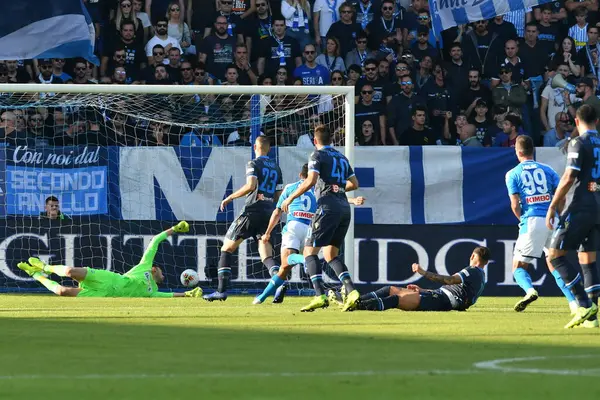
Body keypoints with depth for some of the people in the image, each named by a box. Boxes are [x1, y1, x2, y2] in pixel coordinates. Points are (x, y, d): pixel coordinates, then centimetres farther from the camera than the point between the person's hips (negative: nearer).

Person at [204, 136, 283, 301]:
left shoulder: (253, 164, -2)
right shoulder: (276, 168, 17)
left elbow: (251, 185, -18)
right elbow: (279, 196, 16)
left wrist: (229, 198, -10)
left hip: (252, 210, -6)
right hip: (269, 213, 6)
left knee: (227, 249, 5)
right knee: (266, 255, 3)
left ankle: (221, 290, -2)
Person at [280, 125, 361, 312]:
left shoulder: (318, 155, -1)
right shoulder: (342, 158, 20)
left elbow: (311, 180, -14)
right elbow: (354, 184, 24)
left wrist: (291, 198, -7)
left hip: (328, 206, -7)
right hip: (344, 207, 7)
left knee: (310, 251, -5)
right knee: (331, 254, 14)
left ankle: (320, 295, -20)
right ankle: (351, 291, -5)